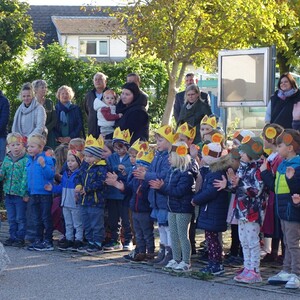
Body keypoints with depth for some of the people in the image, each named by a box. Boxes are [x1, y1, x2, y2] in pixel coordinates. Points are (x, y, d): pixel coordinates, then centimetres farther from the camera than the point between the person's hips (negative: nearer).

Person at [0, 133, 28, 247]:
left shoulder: (26, 159, -10)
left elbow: (26, 177, -13)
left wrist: (25, 193, -17)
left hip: (20, 195, -6)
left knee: (20, 218, 2)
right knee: (11, 218, 13)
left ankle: (20, 238, 10)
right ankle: (13, 237, 22)